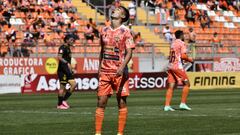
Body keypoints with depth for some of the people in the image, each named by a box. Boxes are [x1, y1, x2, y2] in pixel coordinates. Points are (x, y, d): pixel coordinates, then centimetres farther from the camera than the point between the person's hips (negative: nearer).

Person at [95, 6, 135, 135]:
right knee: (101, 102, 0)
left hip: (119, 72, -4)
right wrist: (99, 68, 16)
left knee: (122, 102, 1)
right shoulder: (104, 30, 10)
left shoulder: (125, 31, -4)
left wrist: (122, 67, -25)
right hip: (105, 71, 4)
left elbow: (129, 52, -11)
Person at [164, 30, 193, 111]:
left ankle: (167, 106, -2)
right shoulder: (181, 43, -5)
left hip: (170, 66, 7)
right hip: (177, 66, -7)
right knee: (186, 84, 3)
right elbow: (183, 56, -15)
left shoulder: (173, 43, 17)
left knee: (171, 86, 4)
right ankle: (183, 103, -2)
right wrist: (189, 60, 2)